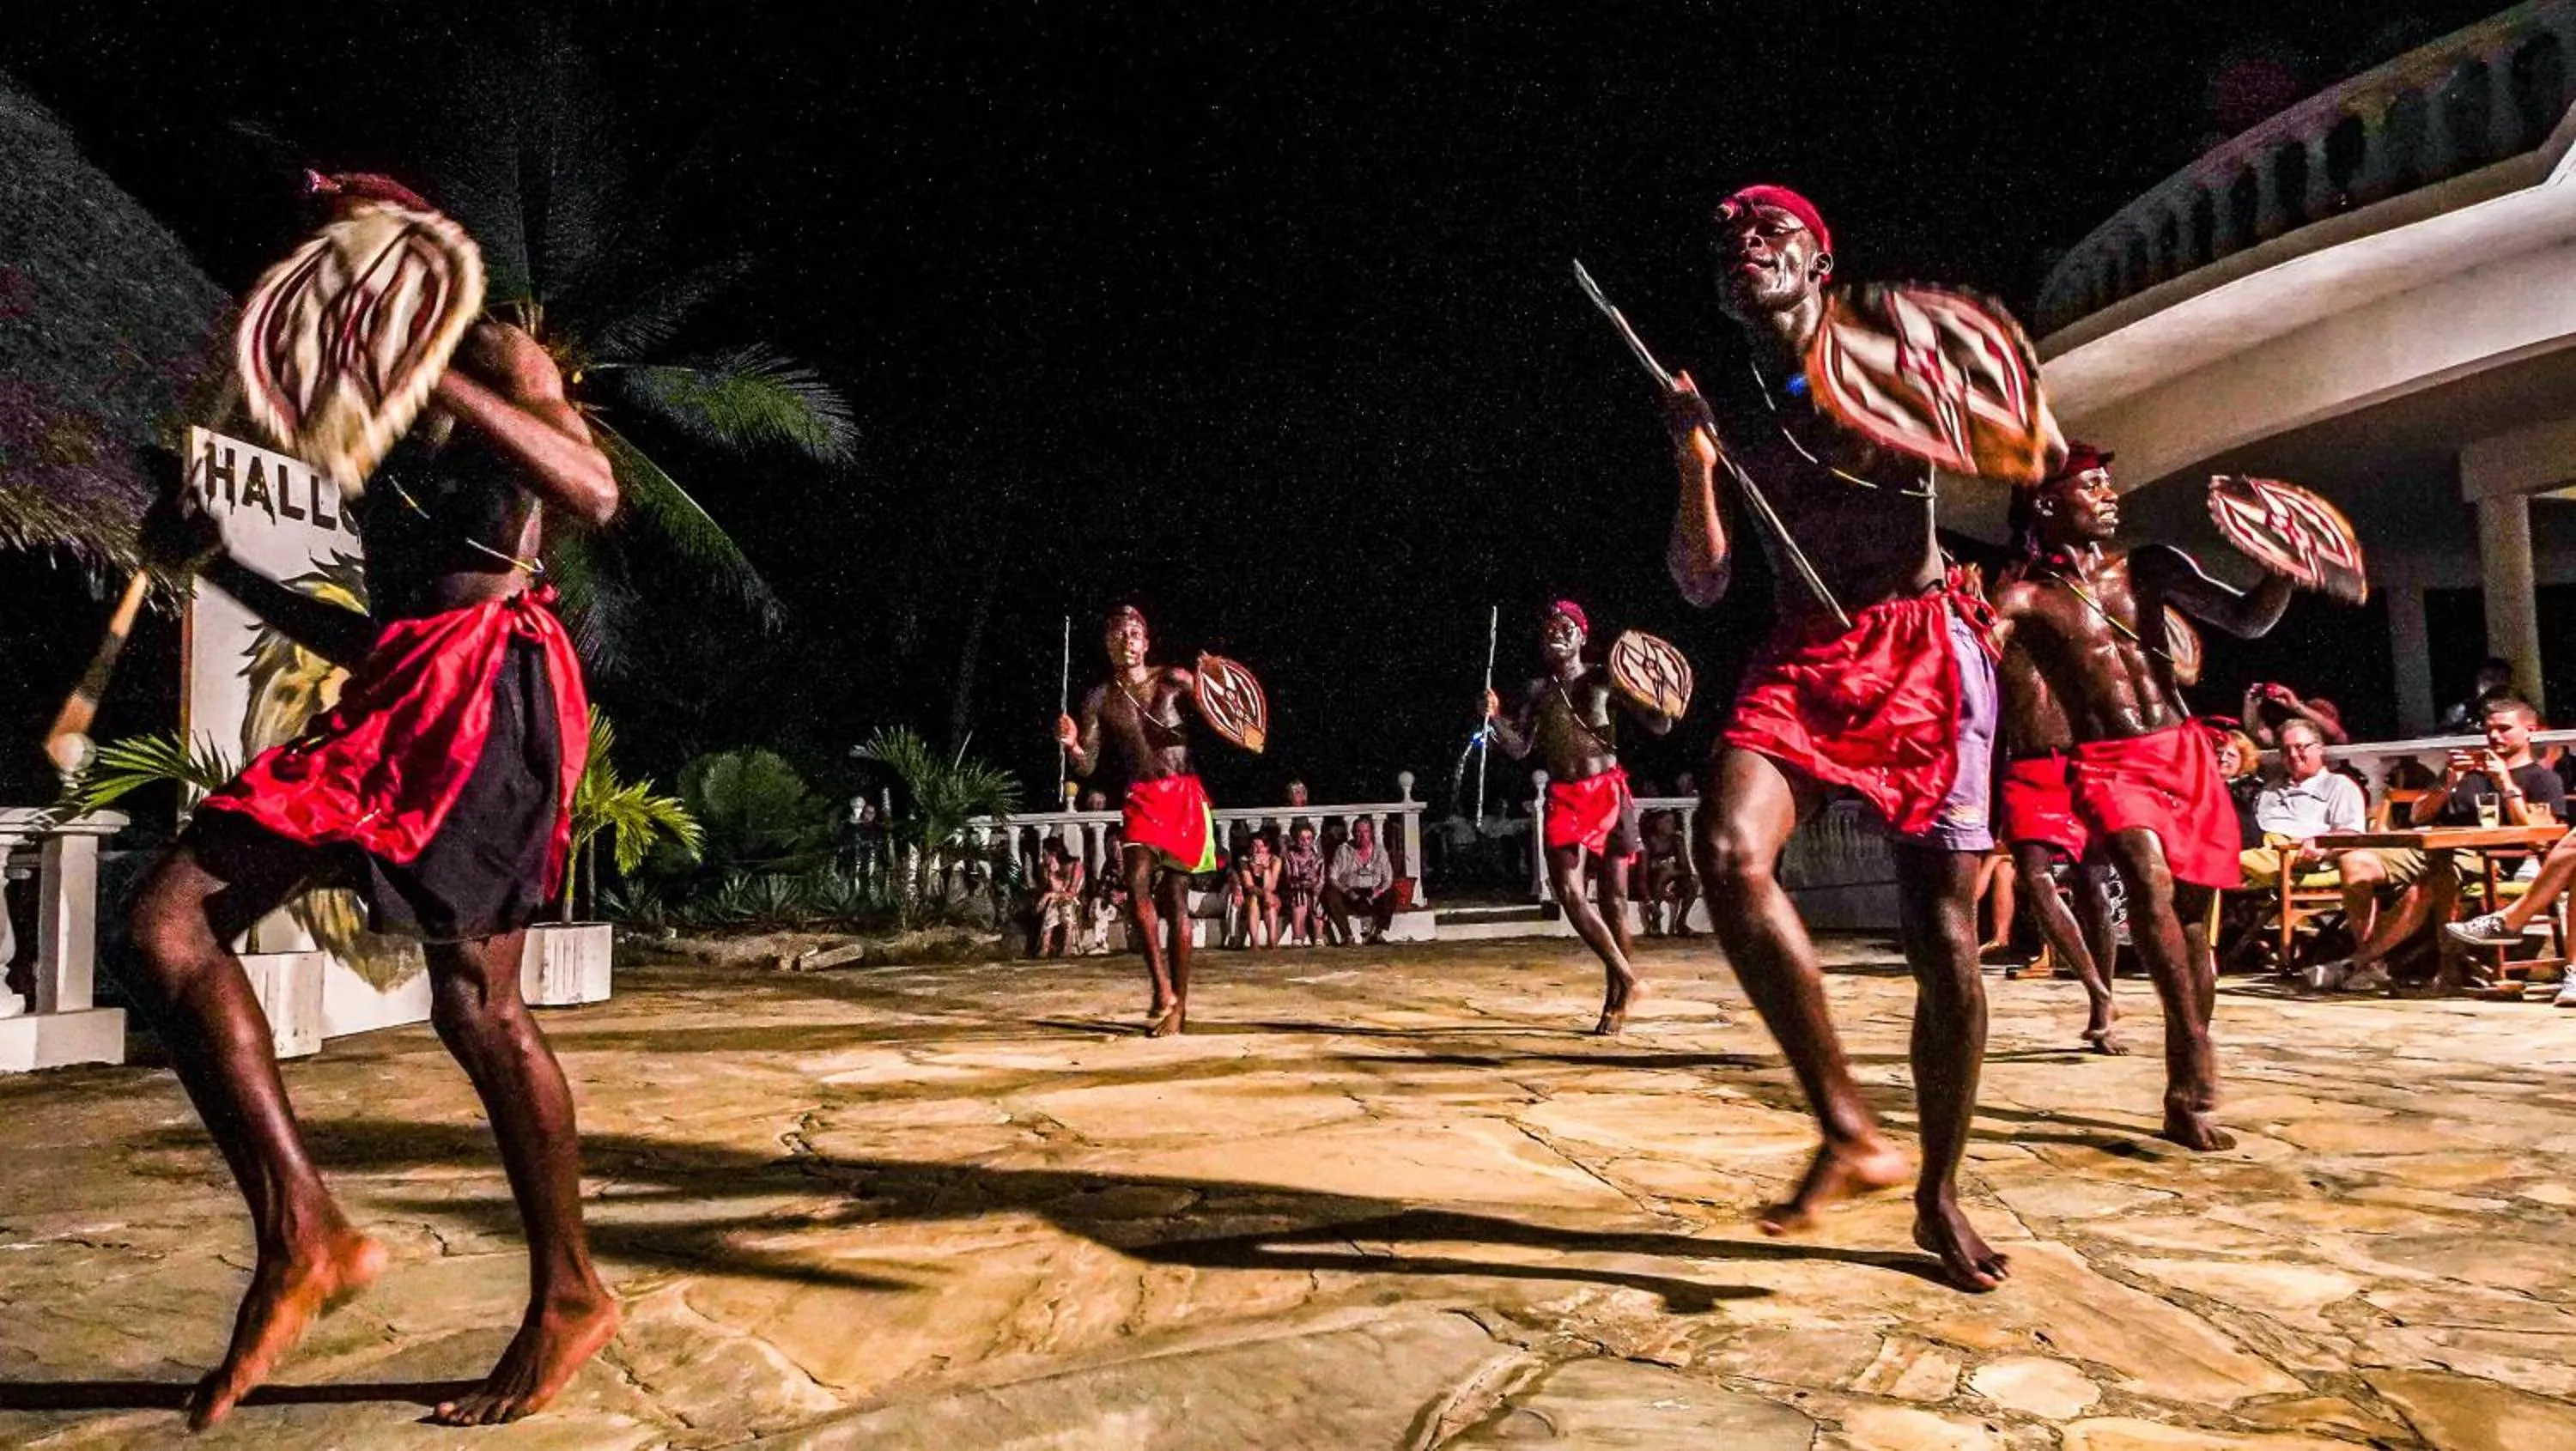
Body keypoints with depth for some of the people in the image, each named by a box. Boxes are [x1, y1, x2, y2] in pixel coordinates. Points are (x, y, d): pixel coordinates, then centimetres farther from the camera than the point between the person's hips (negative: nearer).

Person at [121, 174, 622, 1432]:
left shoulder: (496, 360, 6)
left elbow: (596, 495, -16)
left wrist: (437, 377, -18)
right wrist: (224, 572, 24)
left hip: (488, 681, -8)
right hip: (398, 700, 9)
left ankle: (568, 1296, -4)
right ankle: (301, 1236, 0)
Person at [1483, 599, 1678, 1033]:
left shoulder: (1603, 680, 1)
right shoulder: (1537, 692, 9)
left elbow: (1660, 725, -2)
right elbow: (1518, 748, 3)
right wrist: (1495, 718, -13)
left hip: (1609, 793, -2)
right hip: (1563, 799, 2)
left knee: (1613, 897, 1)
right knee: (1569, 893, -12)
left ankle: (1615, 999, 13)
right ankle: (1627, 979, 2)